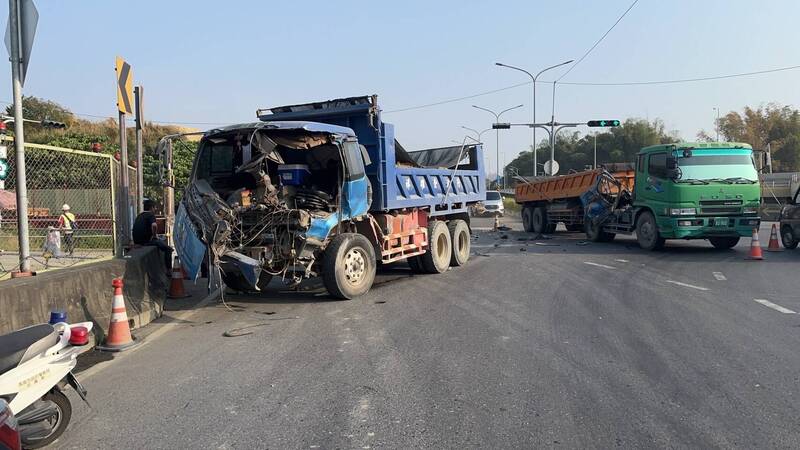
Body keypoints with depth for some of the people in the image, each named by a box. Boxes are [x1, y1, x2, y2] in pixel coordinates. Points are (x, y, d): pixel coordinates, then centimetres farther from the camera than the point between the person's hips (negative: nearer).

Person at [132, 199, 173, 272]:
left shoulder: (139, 215, 18)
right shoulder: (150, 214, -7)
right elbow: (154, 225, -28)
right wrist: (155, 235, -9)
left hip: (137, 241, 9)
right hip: (146, 241, -9)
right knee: (168, 249, -1)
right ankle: (169, 270, -4)